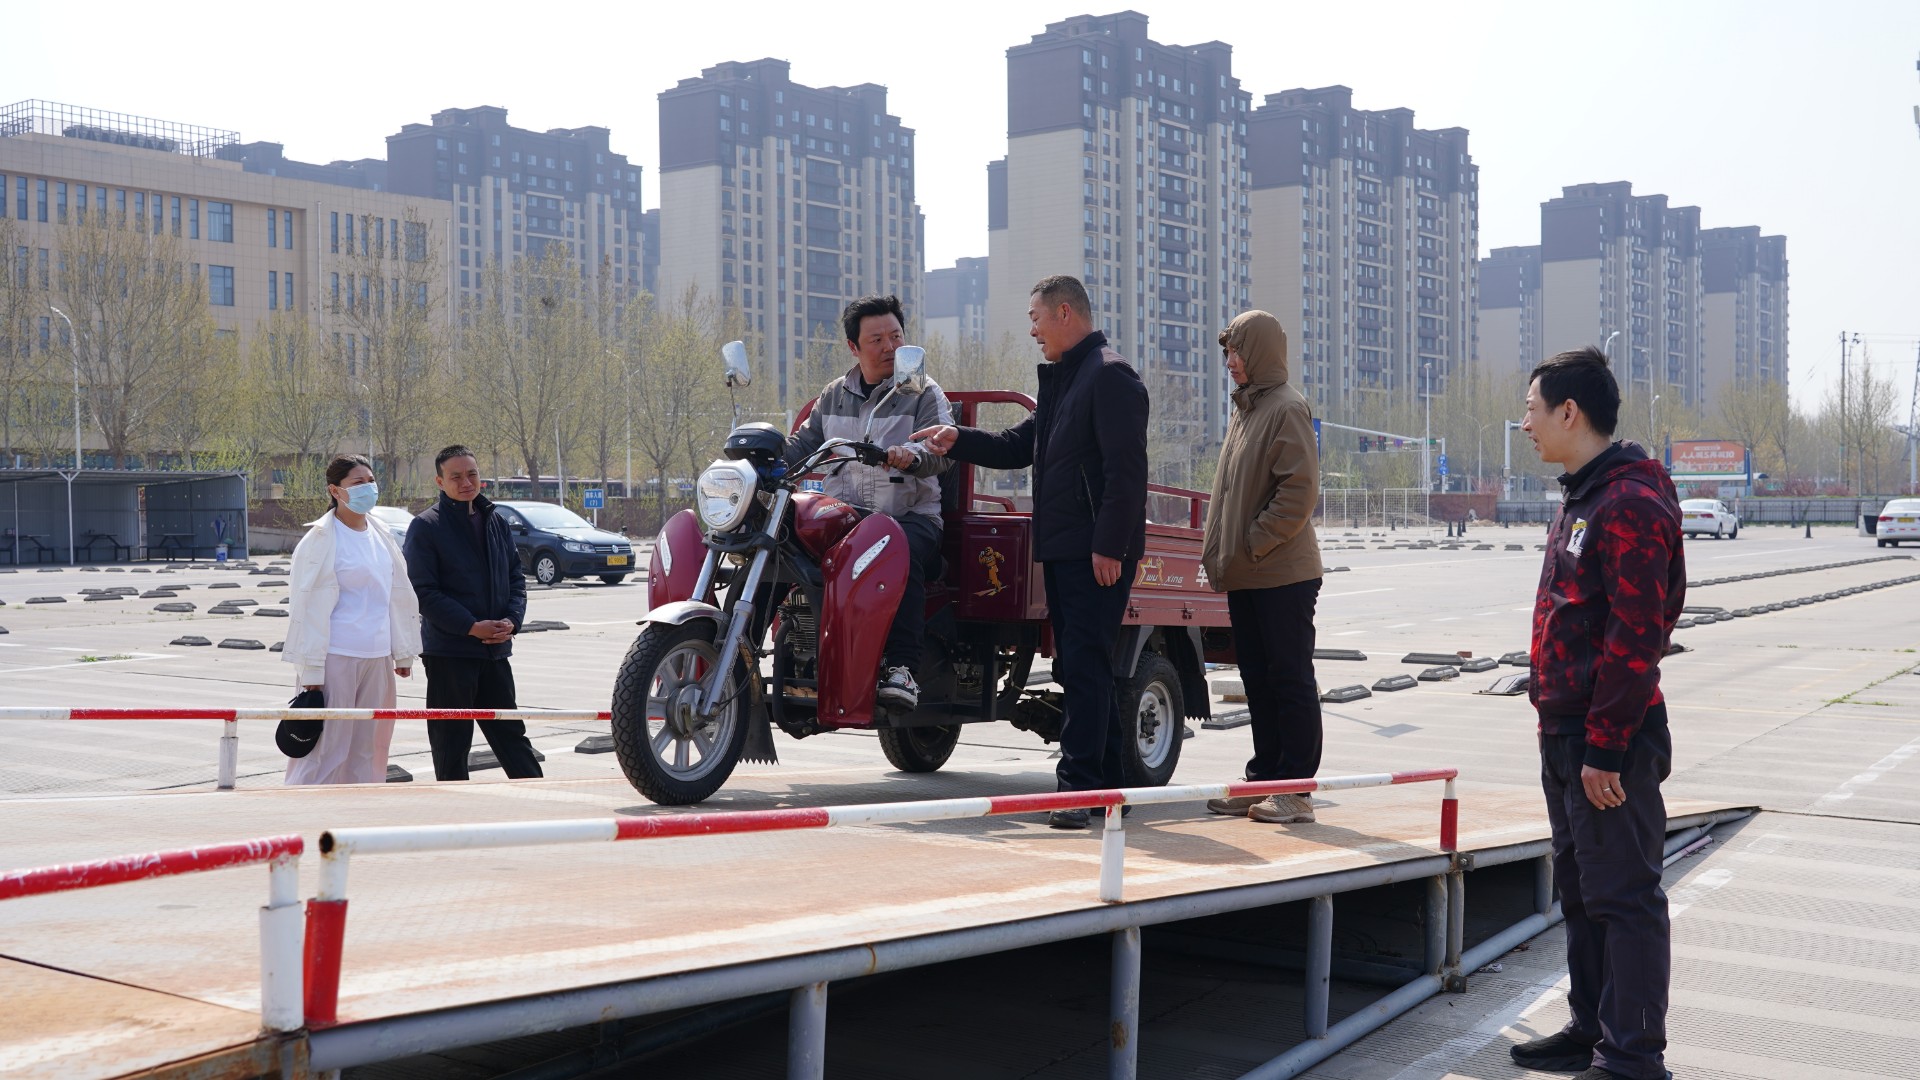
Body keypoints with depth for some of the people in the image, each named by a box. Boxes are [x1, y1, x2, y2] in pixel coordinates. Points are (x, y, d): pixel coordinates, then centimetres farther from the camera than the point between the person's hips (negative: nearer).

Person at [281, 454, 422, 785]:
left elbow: (399, 596, 18)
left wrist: (403, 652, 17)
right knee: (326, 750, -6)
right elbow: (309, 606, -11)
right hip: (336, 656, -7)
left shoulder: (381, 536, 12)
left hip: (376, 657, 7)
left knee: (368, 750, 12)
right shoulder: (321, 539, -8)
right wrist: (311, 671, -14)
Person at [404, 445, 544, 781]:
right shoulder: (425, 527, -6)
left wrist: (511, 620, -6)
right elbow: (424, 592, -11)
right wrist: (471, 627, -18)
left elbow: (516, 577, 14)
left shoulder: (496, 522, 11)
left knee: (510, 732, 12)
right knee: (451, 741, 3)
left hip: (496, 651, 5)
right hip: (448, 650, -5)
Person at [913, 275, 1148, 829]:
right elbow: (1020, 447, 26)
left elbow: (1126, 468, -18)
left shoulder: (1110, 374, -10)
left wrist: (1110, 545, -22)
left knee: (1085, 666, -10)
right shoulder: (1061, 377, 21)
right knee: (1078, 667, 11)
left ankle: (1080, 787, -9)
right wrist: (959, 441, 12)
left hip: (1097, 553, -10)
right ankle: (1109, 784, 18)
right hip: (1062, 549, 10)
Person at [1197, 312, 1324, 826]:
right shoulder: (1244, 408, 17)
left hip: (1283, 573, -9)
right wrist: (1220, 553, 13)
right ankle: (1264, 780, 20)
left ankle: (1296, 789, 2)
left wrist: (1256, 542, -16)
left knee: (1290, 678, -3)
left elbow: (1300, 489, -18)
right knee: (1258, 678, 12)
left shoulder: (1287, 408, -11)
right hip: (1245, 576, 9)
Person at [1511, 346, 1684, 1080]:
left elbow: (1635, 637, -23)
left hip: (1607, 742, -11)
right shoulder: (1581, 497, 15)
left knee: (1622, 896, -3)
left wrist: (1604, 748, -22)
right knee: (1580, 889, 18)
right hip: (1566, 734, 11)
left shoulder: (1630, 503, -18)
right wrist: (1559, 723, 19)